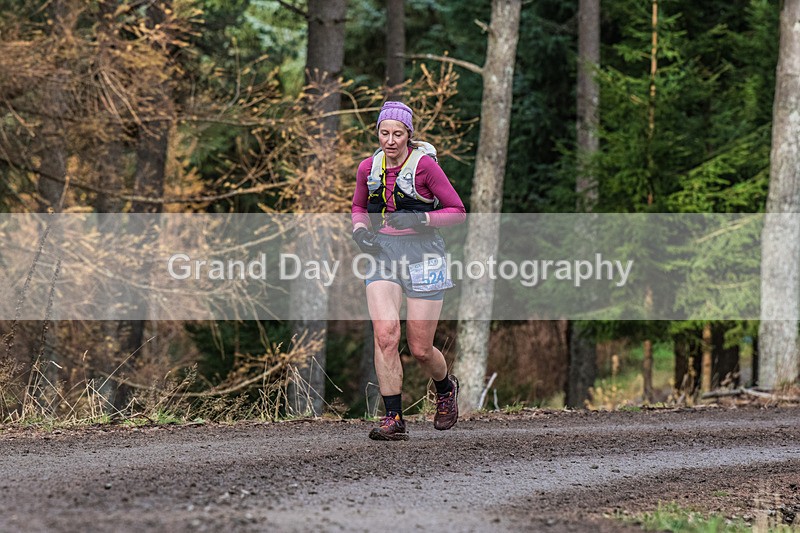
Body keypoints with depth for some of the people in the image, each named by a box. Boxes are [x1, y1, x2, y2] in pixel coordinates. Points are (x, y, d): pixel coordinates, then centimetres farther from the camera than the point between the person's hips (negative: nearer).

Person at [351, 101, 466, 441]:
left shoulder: (424, 164, -10)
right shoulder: (368, 167, 4)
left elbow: (457, 211, -5)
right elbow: (359, 207, 22)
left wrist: (419, 219, -18)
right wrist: (360, 231, 1)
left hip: (422, 255, -3)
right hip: (384, 252, 3)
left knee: (420, 349, 1)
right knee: (384, 334, -17)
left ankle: (446, 388, 35)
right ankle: (393, 419, -12)